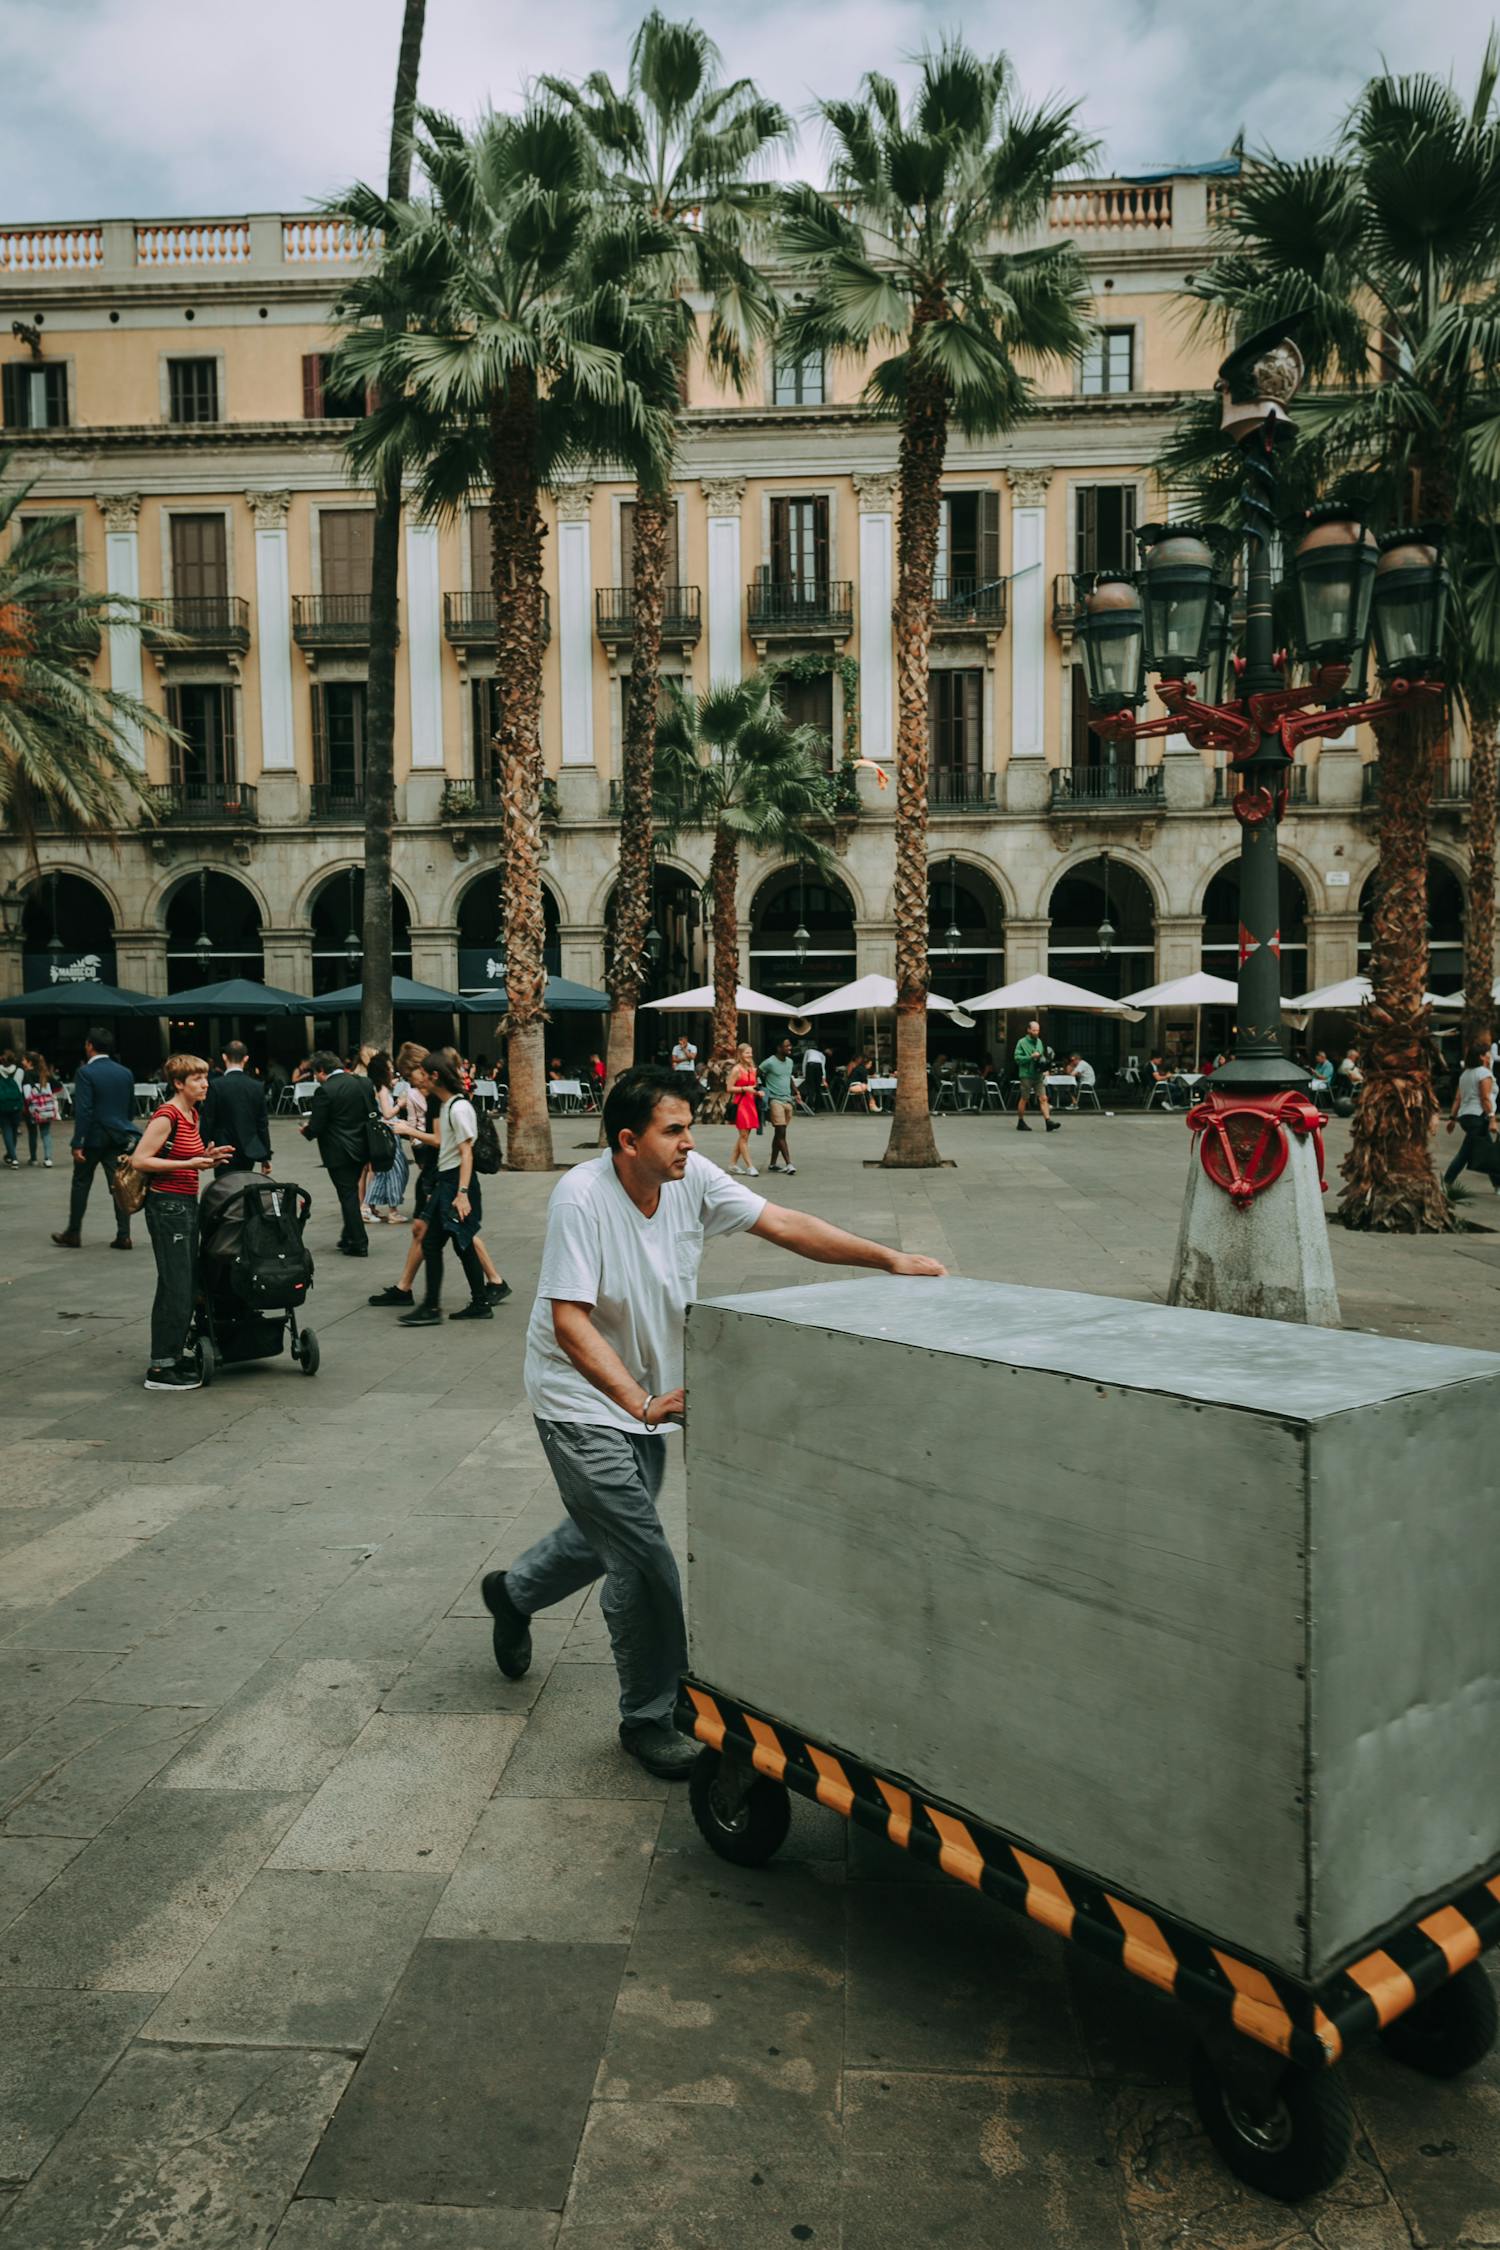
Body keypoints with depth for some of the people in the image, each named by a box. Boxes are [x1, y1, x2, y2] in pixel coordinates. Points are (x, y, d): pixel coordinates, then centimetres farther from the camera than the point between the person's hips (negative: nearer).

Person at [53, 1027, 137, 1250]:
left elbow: (83, 1111, -17)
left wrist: (77, 1143, -15)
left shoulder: (86, 1073, -12)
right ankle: (123, 1236, 1)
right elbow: (131, 1108, 10)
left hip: (93, 1137, -4)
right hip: (119, 1137, 4)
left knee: (81, 1183, 10)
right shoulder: (125, 1073, 5)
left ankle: (73, 1233, 18)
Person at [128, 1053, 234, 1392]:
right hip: (167, 1204, -9)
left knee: (188, 1284, 13)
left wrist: (204, 1157, 6)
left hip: (187, 1203, 10)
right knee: (175, 1286, -8)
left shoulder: (192, 1114, 13)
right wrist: (189, 1163, -22)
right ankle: (160, 1369, -2)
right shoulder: (167, 1115, -15)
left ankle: (176, 1354, 24)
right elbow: (139, 1160, -20)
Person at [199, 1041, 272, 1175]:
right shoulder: (257, 1086, 1)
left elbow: (207, 1121, -7)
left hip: (225, 1151, -4)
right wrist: (266, 1156, 11)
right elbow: (263, 1124, 5)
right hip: (249, 1151, 4)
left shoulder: (215, 1085, -9)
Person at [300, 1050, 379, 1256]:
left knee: (348, 1196, 0)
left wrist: (306, 1131, 6)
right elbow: (374, 1114, 8)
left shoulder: (325, 1091, -17)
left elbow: (316, 1127, -14)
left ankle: (359, 1244, 2)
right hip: (361, 1148, 6)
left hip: (339, 1152, -6)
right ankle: (349, 1237, 27)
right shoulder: (364, 1083, 2)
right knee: (351, 1193, 19)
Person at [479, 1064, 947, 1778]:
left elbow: (784, 1225, -10)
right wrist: (642, 1403, -40)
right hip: (583, 1402, -7)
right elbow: (569, 1321, -30)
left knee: (612, 1534, 23)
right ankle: (648, 1720, 13)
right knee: (644, 1563, -8)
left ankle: (514, 1591, 53)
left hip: (650, 1400, 7)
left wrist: (889, 1258, -16)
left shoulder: (691, 1178, -10)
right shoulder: (581, 1198, -26)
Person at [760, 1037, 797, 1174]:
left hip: (787, 1100, 8)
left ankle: (773, 1163, 15)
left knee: (779, 1134, 10)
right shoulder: (770, 1062, -10)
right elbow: (758, 1075, -5)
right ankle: (788, 1164, -12)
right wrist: (766, 1089, -3)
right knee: (781, 1133, -10)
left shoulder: (789, 1062, 13)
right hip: (775, 1100, -7)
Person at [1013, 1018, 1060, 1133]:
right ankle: (1020, 1122, 15)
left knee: (1043, 1098, -4)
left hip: (1038, 1075, 5)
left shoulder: (1039, 1042, 13)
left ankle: (1048, 1121, -9)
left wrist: (1044, 1069, 8)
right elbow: (1017, 1058, -12)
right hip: (1026, 1075, -5)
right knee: (1024, 1099, 4)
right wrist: (1031, 1057, -19)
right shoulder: (1022, 1042, -6)